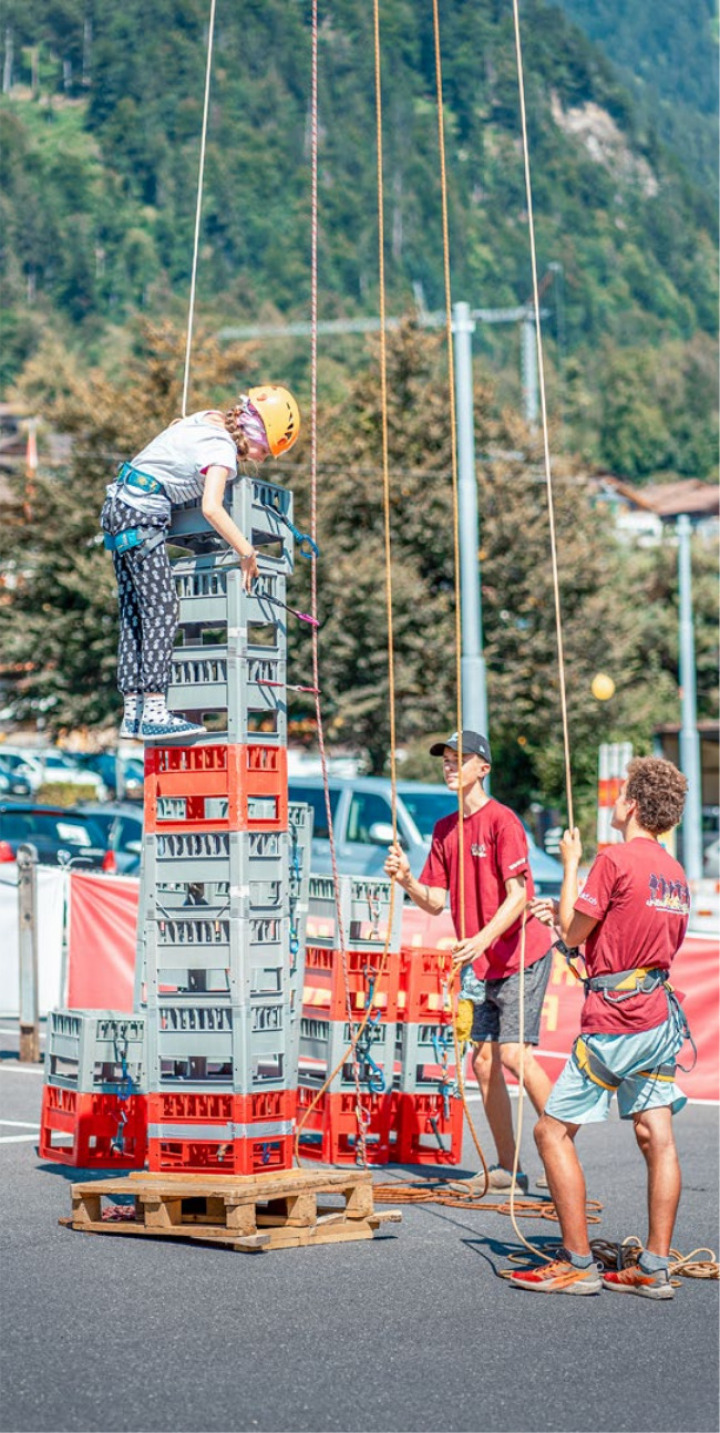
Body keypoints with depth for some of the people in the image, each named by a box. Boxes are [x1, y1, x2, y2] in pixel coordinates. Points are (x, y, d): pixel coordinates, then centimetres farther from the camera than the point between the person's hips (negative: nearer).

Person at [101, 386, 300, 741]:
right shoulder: (222, 448, -15)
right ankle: (154, 714, -15)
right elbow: (211, 509, -27)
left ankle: (133, 711, 8)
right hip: (142, 515, -10)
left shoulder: (211, 419, 11)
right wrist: (246, 551, -19)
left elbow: (175, 426, 34)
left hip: (118, 506, 10)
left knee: (134, 614, 8)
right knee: (161, 612, -10)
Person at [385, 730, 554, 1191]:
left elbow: (518, 893, -20)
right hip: (484, 963, 8)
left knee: (513, 1053, -16)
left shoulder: (502, 821, -13)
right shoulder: (445, 830, 11)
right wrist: (406, 879, -8)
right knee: (484, 1060, 6)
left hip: (521, 954, -8)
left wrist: (483, 938, -32)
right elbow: (435, 901, 11)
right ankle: (507, 1168, 13)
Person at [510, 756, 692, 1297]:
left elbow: (573, 933, -7)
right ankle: (655, 1269, 6)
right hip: (661, 1014, 8)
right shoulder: (675, 871, 11)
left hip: (614, 1019, -8)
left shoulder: (615, 860, -14)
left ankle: (578, 1264, -2)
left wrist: (570, 866, 5)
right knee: (657, 1135, 6)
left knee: (553, 1130, 0)